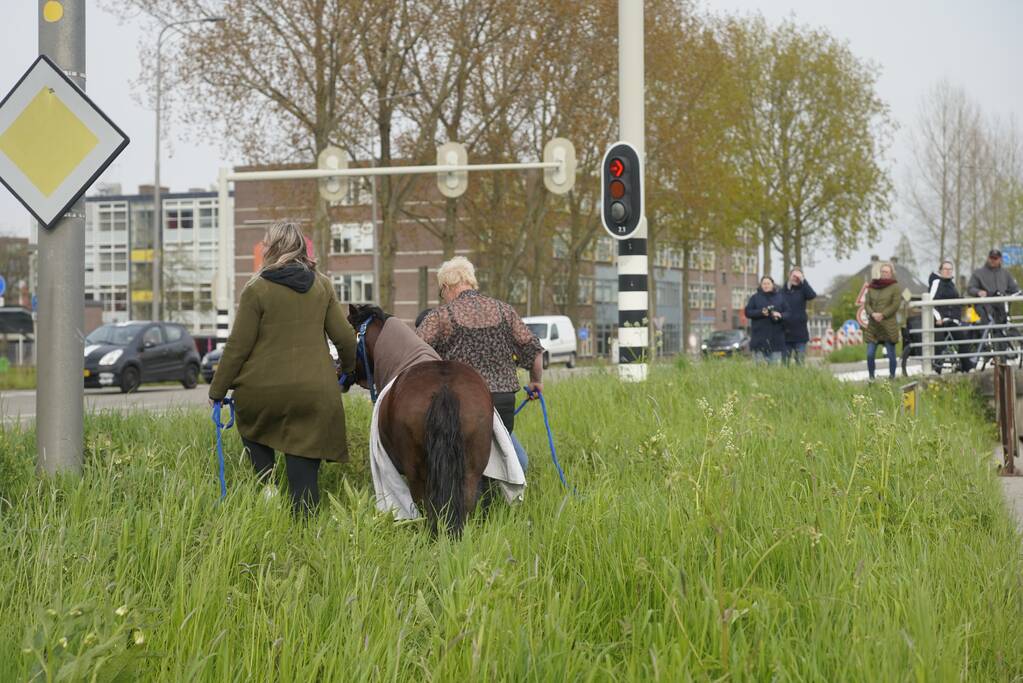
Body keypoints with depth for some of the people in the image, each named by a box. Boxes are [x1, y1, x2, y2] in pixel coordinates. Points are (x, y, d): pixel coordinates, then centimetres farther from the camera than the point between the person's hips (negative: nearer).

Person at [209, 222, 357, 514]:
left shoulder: (256, 289, -5)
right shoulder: (322, 285, 7)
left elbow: (238, 346, -5)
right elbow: (344, 336, 8)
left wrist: (217, 390, 4)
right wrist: (349, 369, 28)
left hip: (262, 390, -2)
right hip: (314, 391, 3)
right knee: (304, 472, 3)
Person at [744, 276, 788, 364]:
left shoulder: (780, 297, 11)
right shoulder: (755, 297, 8)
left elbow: (787, 312, 8)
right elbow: (748, 312, 1)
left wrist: (780, 316, -14)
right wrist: (761, 313, -14)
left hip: (776, 337, 1)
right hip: (760, 336, -1)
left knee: (775, 363, 1)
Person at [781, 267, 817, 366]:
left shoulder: (802, 290, 3)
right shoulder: (782, 292, 4)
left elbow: (812, 295, -18)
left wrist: (803, 280, -17)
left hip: (800, 334, -1)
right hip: (784, 333, 1)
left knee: (800, 363, 2)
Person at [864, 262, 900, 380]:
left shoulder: (894, 287, -1)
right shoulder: (872, 287, 10)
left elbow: (895, 305, -8)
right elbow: (866, 304, 7)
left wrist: (882, 315, -16)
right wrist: (872, 314, -12)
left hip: (888, 325, -3)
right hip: (873, 325, 3)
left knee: (891, 354, 1)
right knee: (870, 354, -2)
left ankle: (892, 377, 12)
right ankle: (871, 378, 9)